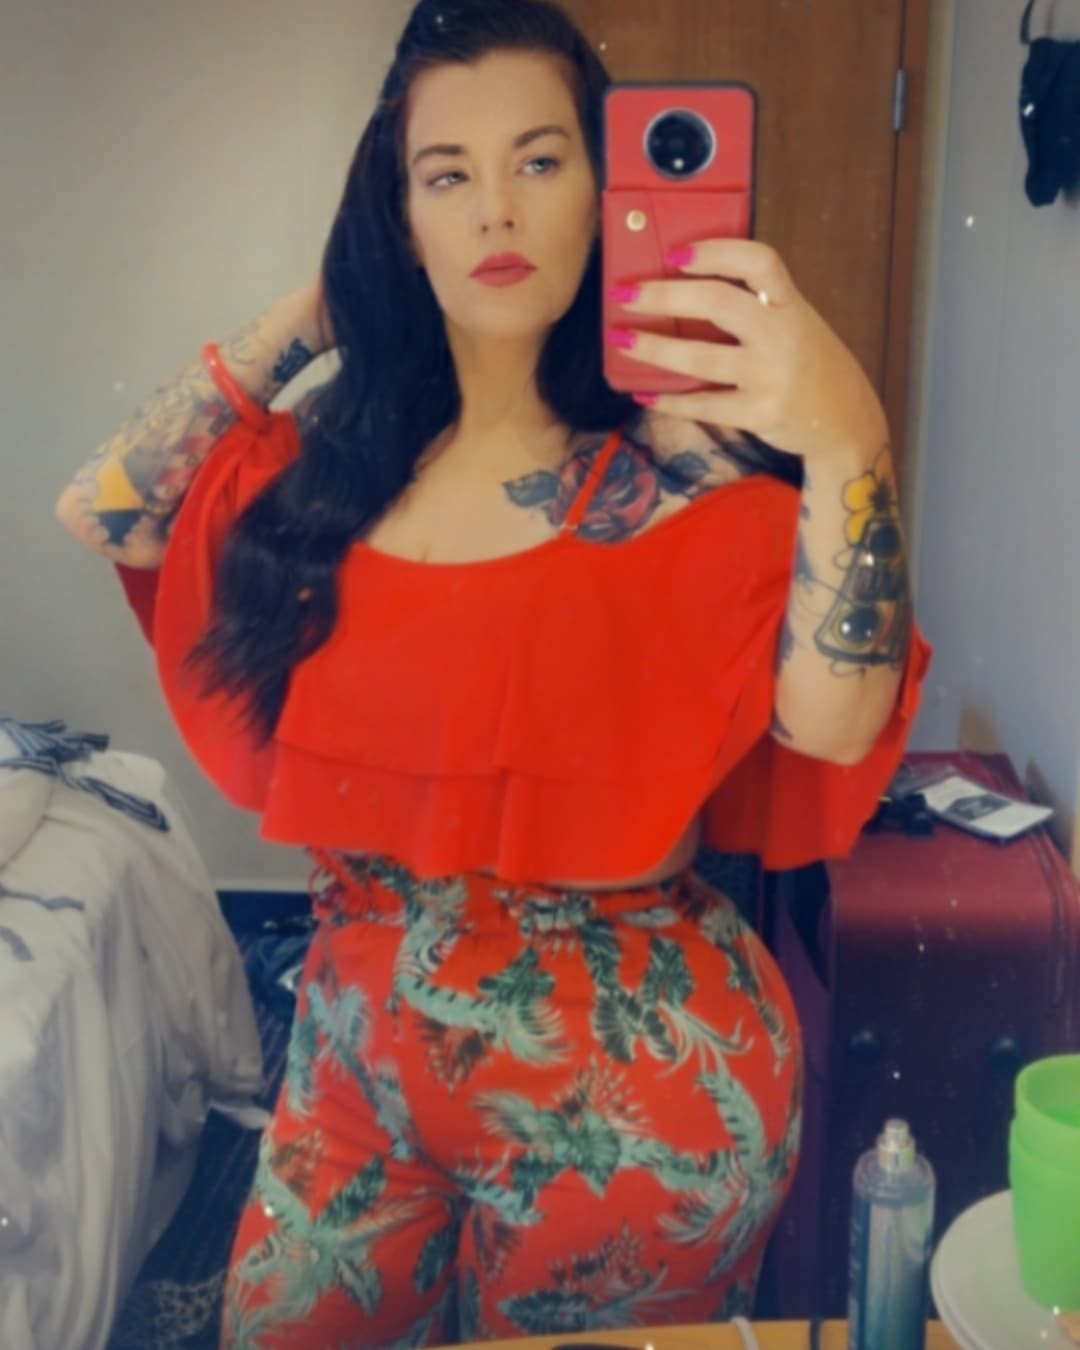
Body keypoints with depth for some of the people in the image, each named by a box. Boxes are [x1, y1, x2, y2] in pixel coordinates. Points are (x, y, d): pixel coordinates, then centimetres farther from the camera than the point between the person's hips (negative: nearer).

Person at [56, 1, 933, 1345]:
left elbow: (833, 722, -25)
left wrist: (848, 447, -42)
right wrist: (308, 314, -2)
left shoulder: (674, 452, -14)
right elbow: (100, 510, 1)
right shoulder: (345, 451, 2)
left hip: (624, 1079, -4)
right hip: (358, 1047, 5)